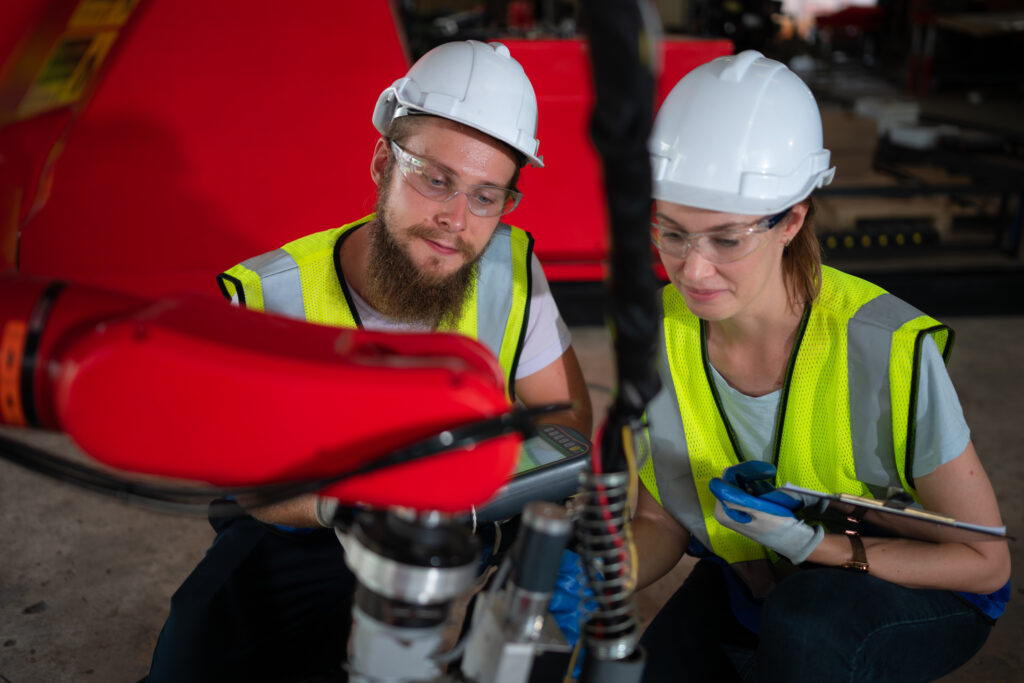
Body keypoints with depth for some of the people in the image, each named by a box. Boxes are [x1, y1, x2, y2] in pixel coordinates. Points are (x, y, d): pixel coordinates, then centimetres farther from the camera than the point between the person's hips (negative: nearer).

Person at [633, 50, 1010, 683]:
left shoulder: (888, 350, -30)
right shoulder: (658, 333, -18)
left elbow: (986, 560, -18)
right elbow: (660, 520, -4)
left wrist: (819, 545, -30)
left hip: (917, 591, -4)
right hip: (747, 581, 5)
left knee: (802, 624, -36)